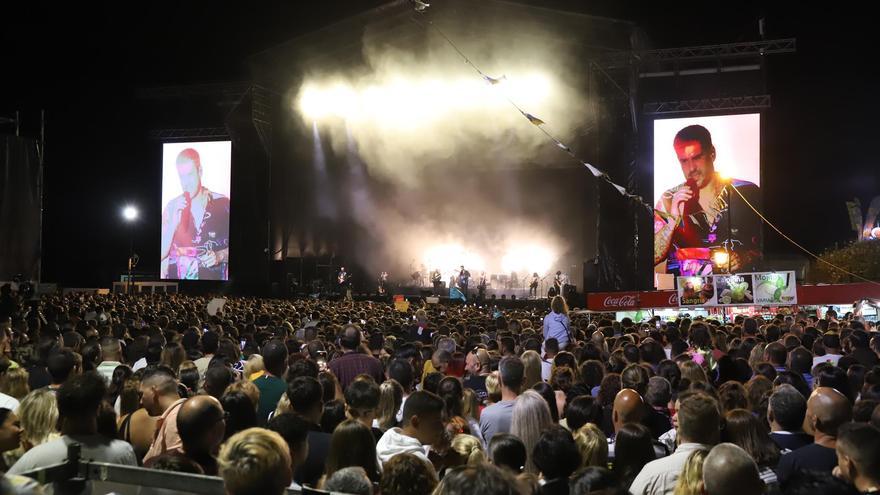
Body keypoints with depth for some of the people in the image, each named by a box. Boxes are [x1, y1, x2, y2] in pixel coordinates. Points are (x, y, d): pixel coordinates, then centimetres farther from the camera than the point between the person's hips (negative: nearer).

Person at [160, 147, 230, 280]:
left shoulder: (223, 204, 0)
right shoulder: (172, 207, 5)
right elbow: (161, 254, 0)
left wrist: (219, 256, -8)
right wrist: (174, 222, -9)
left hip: (215, 277, -1)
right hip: (177, 275, 1)